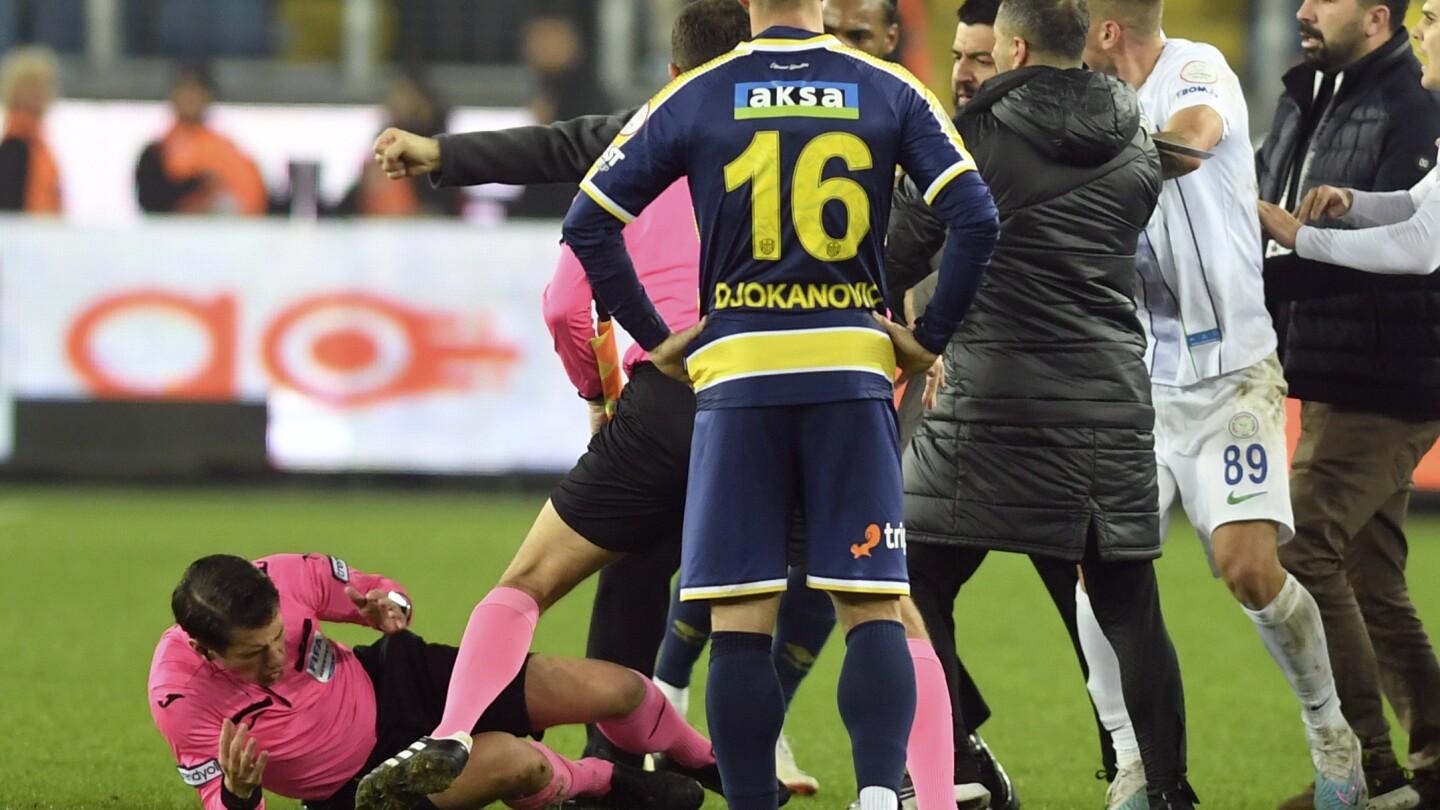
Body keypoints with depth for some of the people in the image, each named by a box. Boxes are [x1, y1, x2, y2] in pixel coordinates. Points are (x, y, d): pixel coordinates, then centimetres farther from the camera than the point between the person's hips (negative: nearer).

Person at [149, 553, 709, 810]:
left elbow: (378, 593, -2)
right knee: (513, 760, -31)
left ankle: (710, 762, 35)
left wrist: (390, 606, -26)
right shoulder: (181, 700, -29)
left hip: (393, 683, 3)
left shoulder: (281, 579, -24)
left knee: (619, 690, 0)